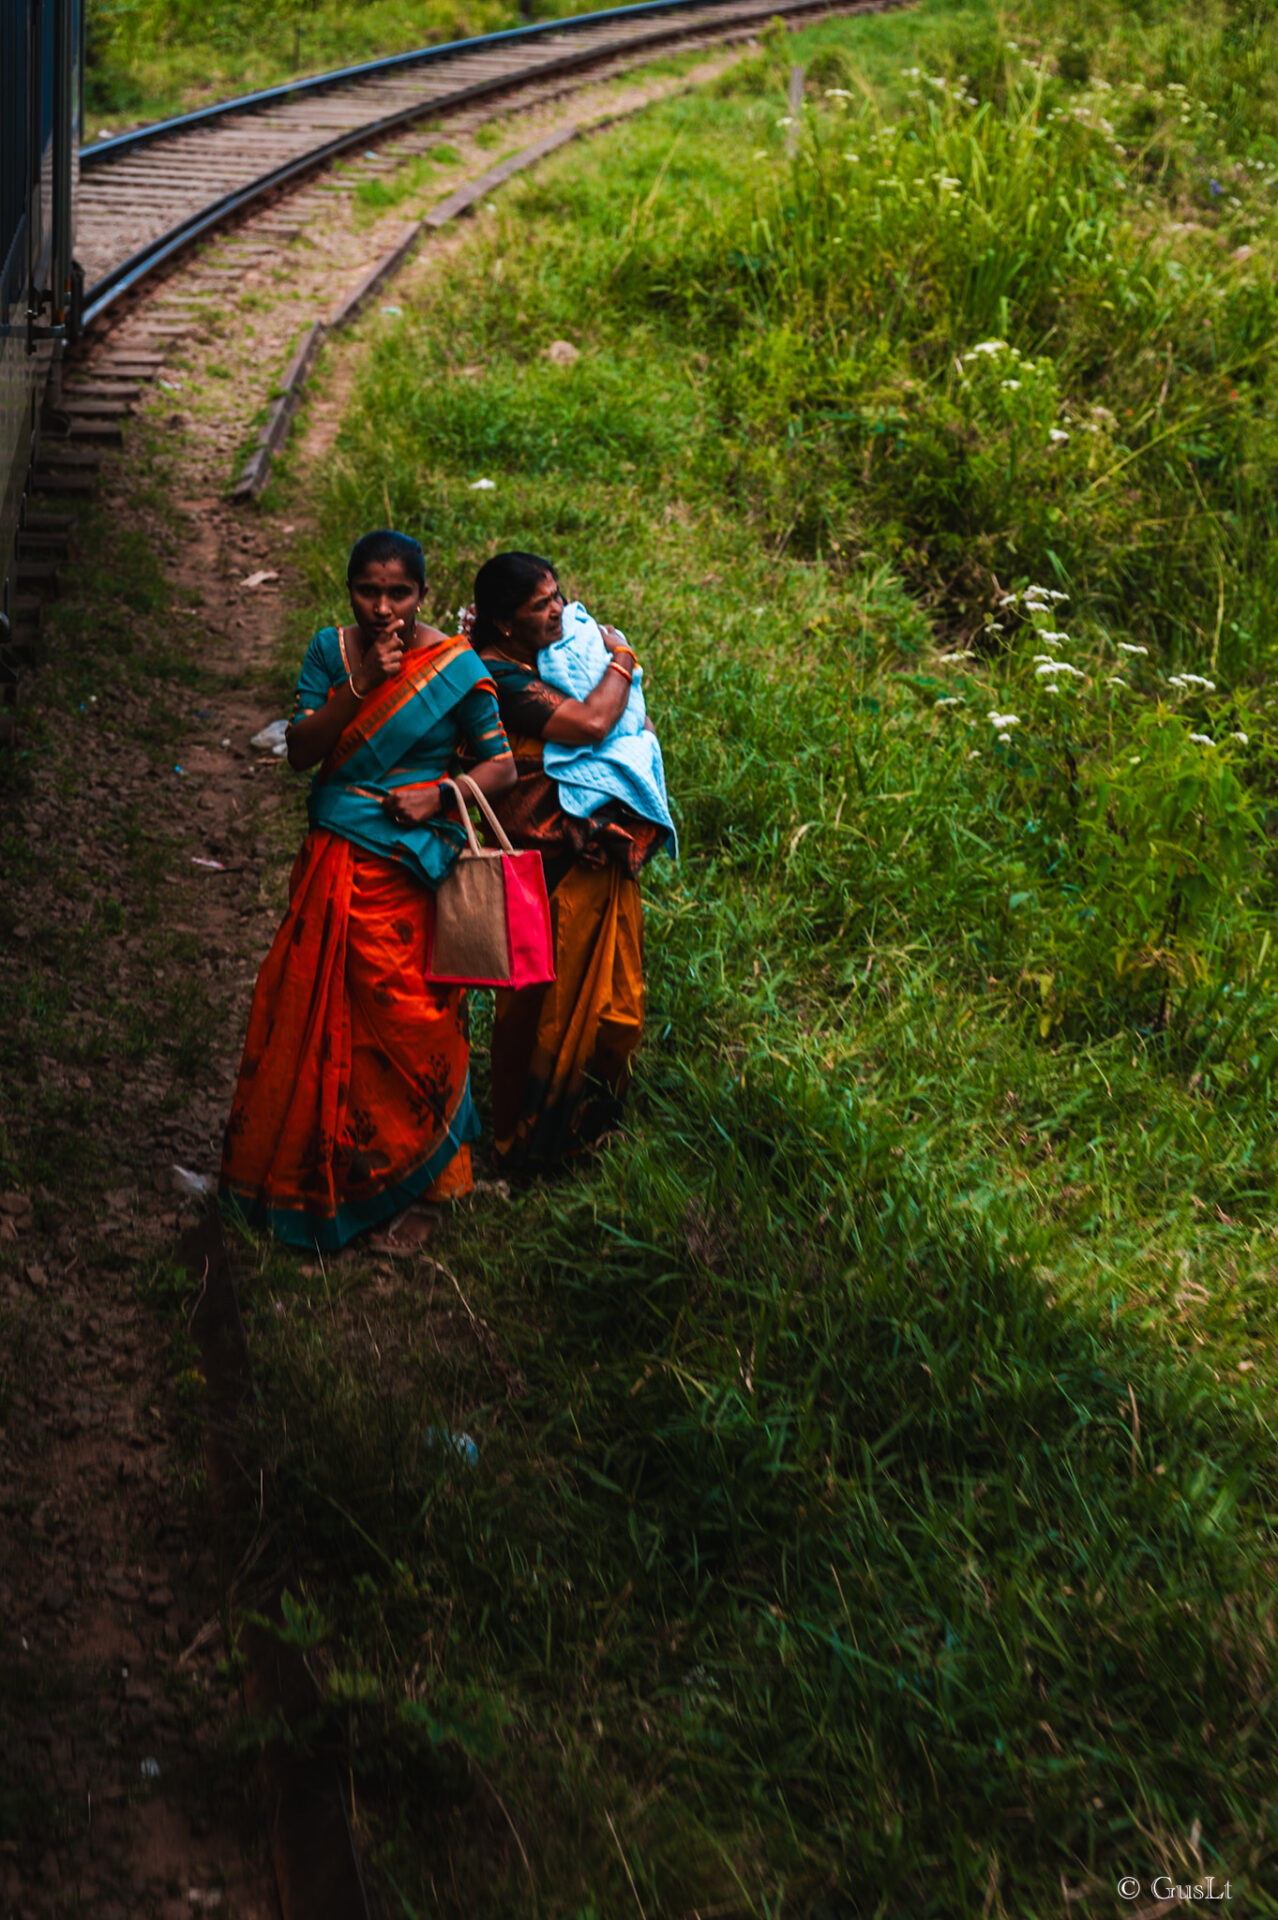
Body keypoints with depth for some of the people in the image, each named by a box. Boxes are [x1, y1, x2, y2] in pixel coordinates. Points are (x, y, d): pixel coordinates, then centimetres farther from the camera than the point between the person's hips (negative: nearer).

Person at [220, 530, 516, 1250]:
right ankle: (319, 1157, 27)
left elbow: (503, 767, -1)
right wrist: (360, 686, -18)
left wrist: (441, 793, -17)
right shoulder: (331, 650, 1)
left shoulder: (455, 665, -7)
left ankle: (419, 1161, 25)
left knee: (409, 1016, 4)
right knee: (319, 1008, 9)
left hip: (413, 864, -3)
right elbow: (301, 752, -8)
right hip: (336, 859, 3)